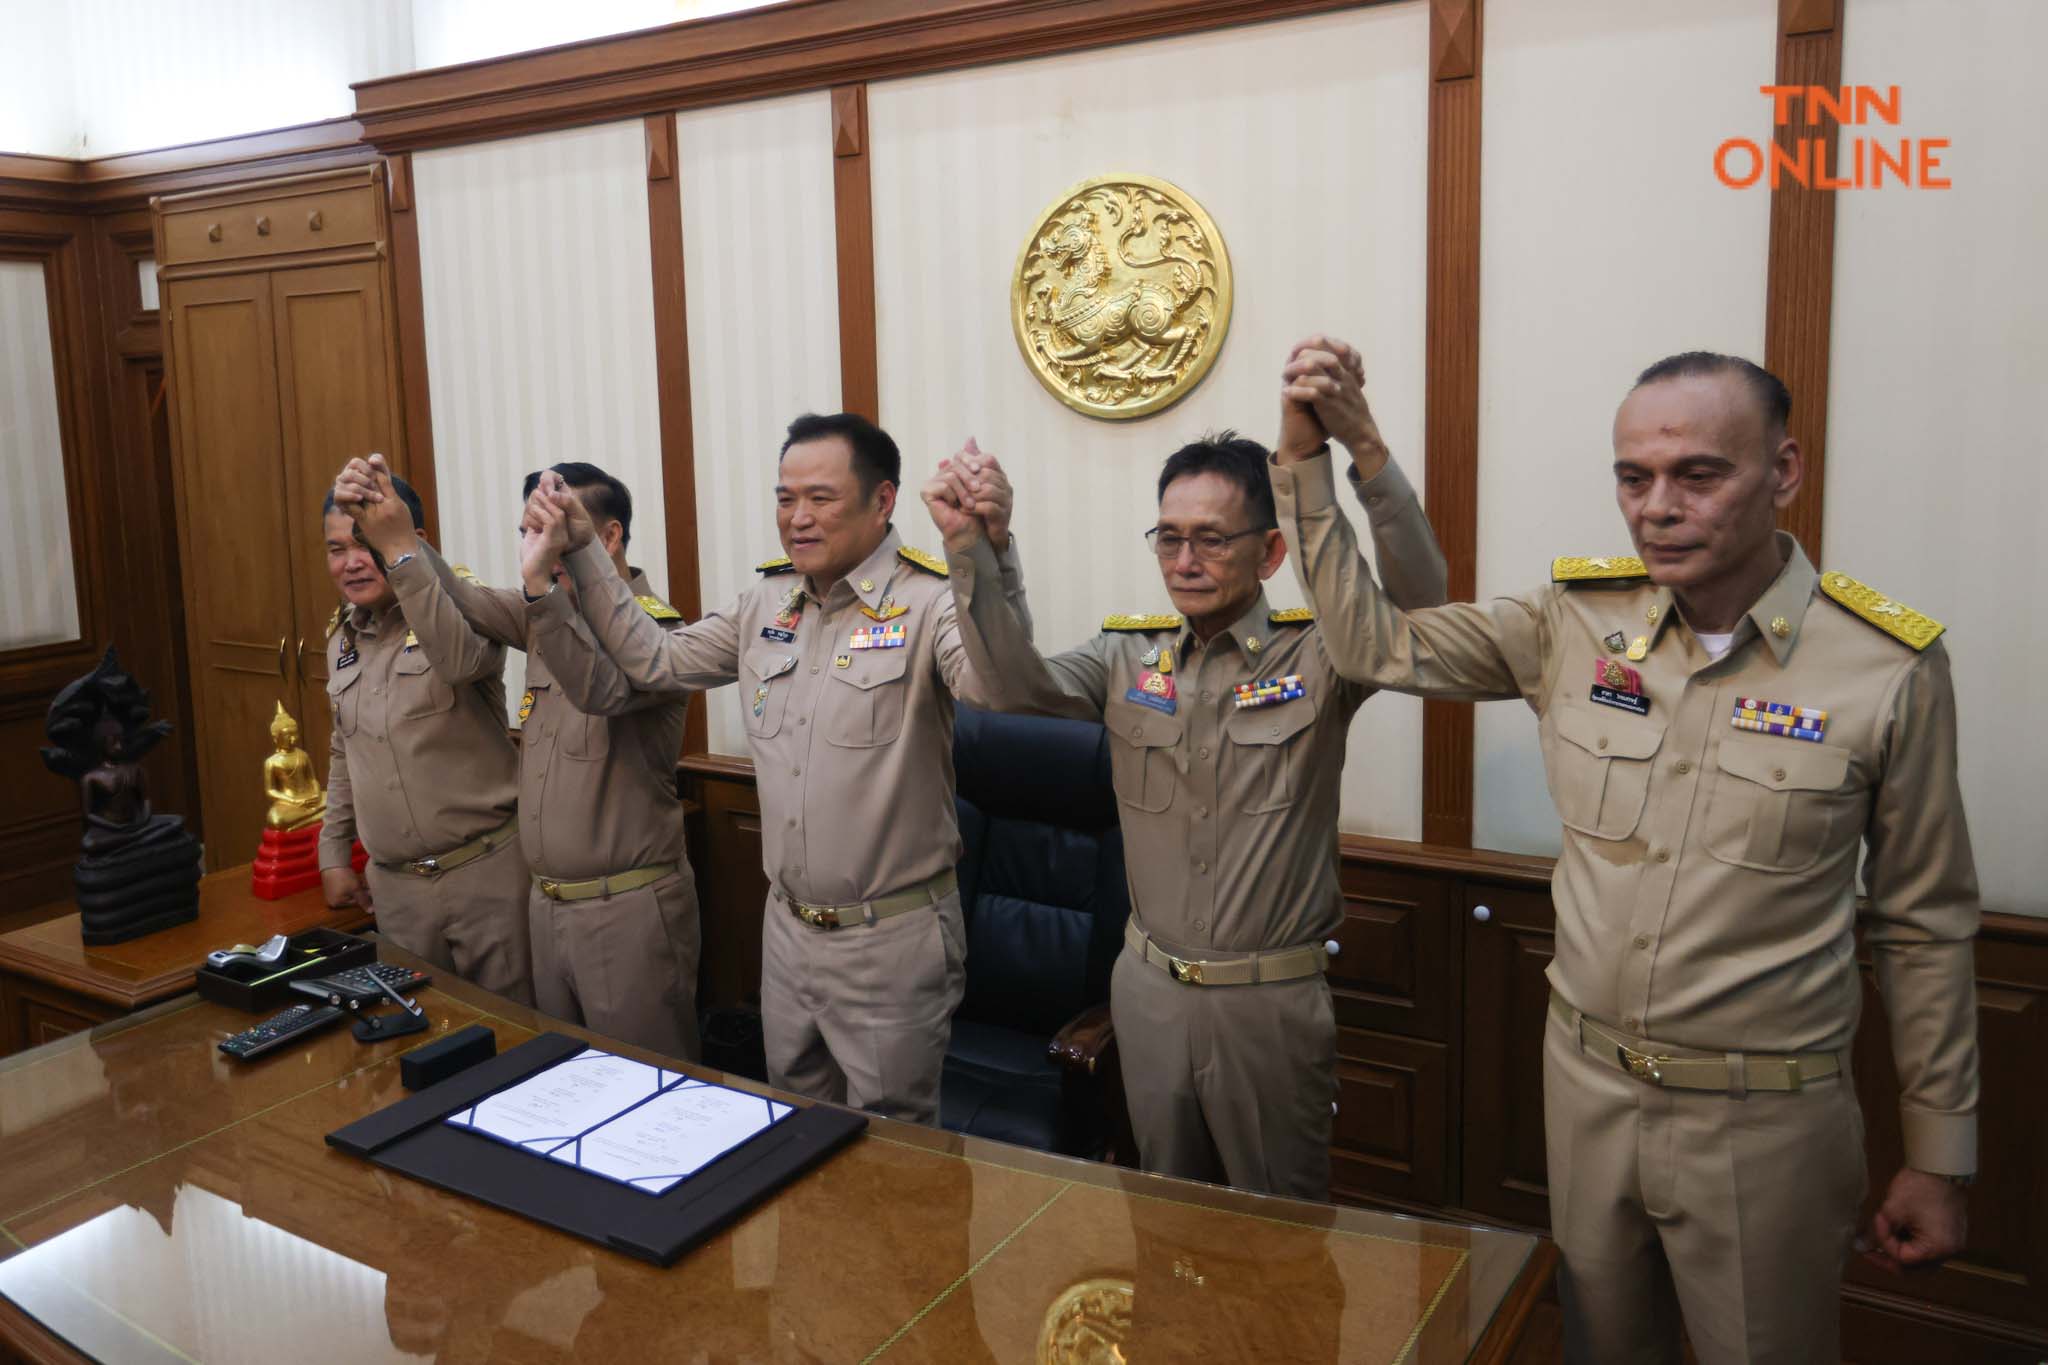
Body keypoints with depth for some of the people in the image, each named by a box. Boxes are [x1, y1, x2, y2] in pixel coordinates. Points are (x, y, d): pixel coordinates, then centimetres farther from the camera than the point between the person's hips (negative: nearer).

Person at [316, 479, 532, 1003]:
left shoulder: (459, 603, -10)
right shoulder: (343, 636, 11)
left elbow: (461, 660, -35)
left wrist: (400, 548, -33)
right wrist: (333, 853, 19)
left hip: (486, 872, -6)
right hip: (392, 884, 6)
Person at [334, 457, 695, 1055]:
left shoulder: (655, 626, -16)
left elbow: (602, 690, -36)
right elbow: (460, 604, -3)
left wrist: (544, 588, -50)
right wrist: (392, 532, -18)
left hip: (629, 910, -7)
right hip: (546, 900, 8)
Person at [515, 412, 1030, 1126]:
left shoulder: (927, 601, -17)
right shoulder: (767, 602, 5)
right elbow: (655, 661, 12)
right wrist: (580, 554, 4)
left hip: (894, 939, -6)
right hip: (787, 927, 7)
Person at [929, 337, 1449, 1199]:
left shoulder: (1316, 657, -10)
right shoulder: (1129, 657, 1)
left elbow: (1416, 600, -27)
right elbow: (1017, 685, -13)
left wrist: (1360, 442, -39)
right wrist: (968, 549, -25)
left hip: (1273, 998, -3)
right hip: (1150, 988, 4)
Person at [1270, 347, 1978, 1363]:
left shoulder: (1888, 667, -11)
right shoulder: (1576, 621, -4)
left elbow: (1923, 927, -4)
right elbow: (1372, 643, -1)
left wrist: (1939, 1158, 1)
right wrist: (1308, 460, -8)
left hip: (1763, 1122, -3)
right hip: (1586, 1087, 3)